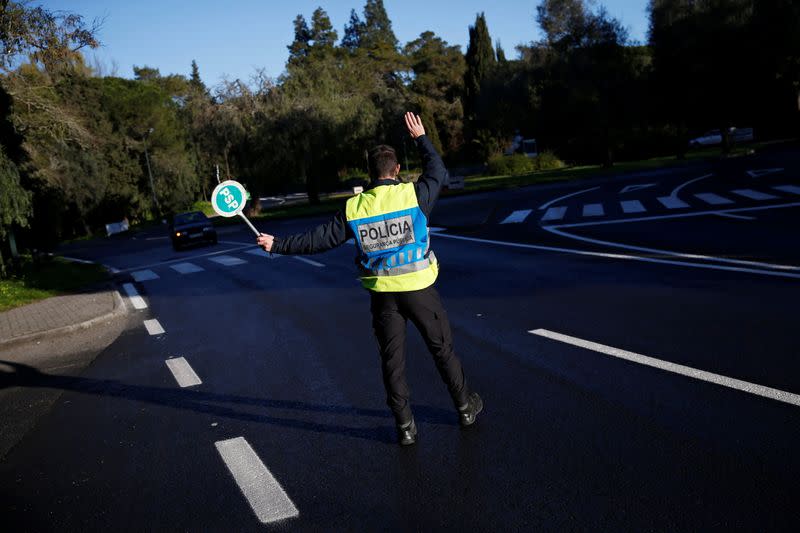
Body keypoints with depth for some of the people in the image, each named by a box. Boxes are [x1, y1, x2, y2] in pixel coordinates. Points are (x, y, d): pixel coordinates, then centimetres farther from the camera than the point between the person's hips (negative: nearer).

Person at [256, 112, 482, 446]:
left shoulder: (354, 208, -4)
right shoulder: (413, 195, -9)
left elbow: (319, 239, -1)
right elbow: (438, 171, 10)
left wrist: (278, 245, 10)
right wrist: (421, 138, 21)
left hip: (381, 293, 1)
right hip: (418, 288, -1)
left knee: (392, 359, 12)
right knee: (442, 349, 15)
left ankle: (405, 426, 19)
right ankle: (465, 407, 29)